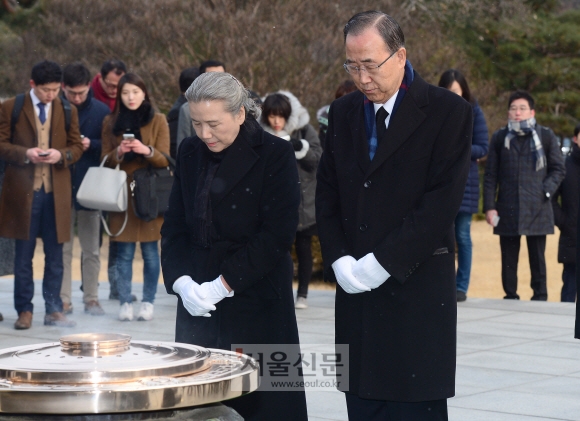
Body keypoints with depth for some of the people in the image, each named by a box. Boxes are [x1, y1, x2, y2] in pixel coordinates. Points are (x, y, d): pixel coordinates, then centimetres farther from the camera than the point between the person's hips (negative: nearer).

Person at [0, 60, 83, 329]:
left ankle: (54, 310, 12)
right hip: (22, 192, -2)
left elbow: (77, 146, 12)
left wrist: (61, 155, -10)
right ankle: (24, 310, 11)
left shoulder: (68, 111, 10)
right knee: (23, 256, 3)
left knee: (55, 256, 5)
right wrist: (25, 154, -17)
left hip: (56, 193, 2)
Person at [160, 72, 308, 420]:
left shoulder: (275, 154, -5)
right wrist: (181, 281, -6)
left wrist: (223, 286, -15)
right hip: (197, 304, 4)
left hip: (258, 304, -4)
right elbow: (174, 226, 11)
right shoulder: (190, 153, 10)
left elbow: (278, 232, -12)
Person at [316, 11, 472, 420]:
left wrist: (382, 262, -14)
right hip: (357, 293, 5)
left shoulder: (449, 112, -6)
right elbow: (327, 194, 13)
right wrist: (339, 260, -2)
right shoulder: (343, 112, 12)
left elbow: (442, 203, -12)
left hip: (417, 291, -5)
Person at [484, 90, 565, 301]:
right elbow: (490, 175, 8)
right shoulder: (500, 138, 9)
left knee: (537, 258, 2)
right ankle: (510, 298, 11)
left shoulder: (545, 136, 5)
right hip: (507, 210, 1)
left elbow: (558, 169, 9)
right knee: (508, 259, 4)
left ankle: (540, 298, 7)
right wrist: (489, 206, 0)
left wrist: (547, 190, -7)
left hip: (537, 209, -1)